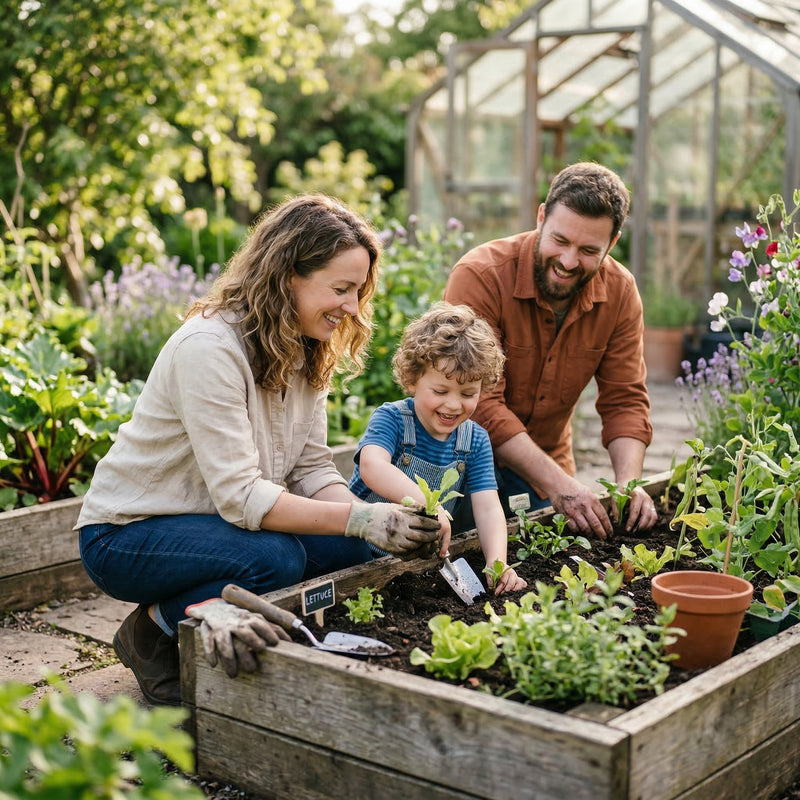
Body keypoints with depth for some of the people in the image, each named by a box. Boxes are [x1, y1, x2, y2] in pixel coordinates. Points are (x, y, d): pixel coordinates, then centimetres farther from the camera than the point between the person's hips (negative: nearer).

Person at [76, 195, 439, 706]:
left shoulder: (306, 352, 0)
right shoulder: (208, 348, -26)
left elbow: (312, 468, -2)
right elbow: (239, 495, -30)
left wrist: (377, 518, -21)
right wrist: (360, 520, -36)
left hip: (220, 519, 8)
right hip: (129, 532, -8)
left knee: (350, 549, -15)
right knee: (277, 559, -32)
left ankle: (208, 612, 3)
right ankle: (155, 630, -6)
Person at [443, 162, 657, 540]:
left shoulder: (620, 292, -9)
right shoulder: (479, 276, -25)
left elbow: (625, 400, -6)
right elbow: (480, 403, -29)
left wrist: (629, 482, -24)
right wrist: (557, 483, -36)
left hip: (547, 462, 4)